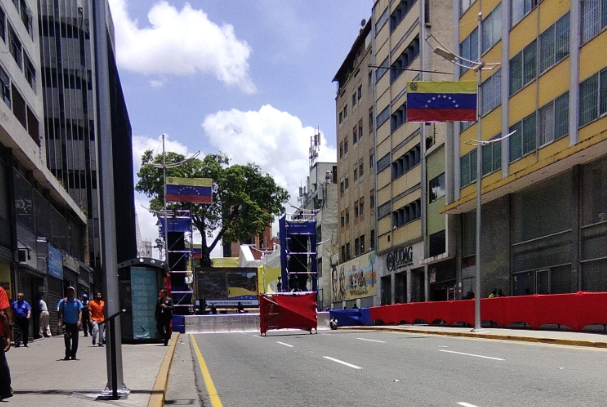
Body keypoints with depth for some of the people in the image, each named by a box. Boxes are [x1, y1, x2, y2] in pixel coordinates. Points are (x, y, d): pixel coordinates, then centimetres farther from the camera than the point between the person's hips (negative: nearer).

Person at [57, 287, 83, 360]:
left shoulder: (77, 302, 4)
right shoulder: (63, 301, 2)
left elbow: (80, 311, -1)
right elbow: (59, 312, 2)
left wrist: (79, 320, -15)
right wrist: (59, 321, -9)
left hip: (75, 323, 2)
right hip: (66, 323, -2)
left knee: (75, 340, 4)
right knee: (67, 337, -19)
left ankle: (73, 355, 15)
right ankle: (67, 355, -11)